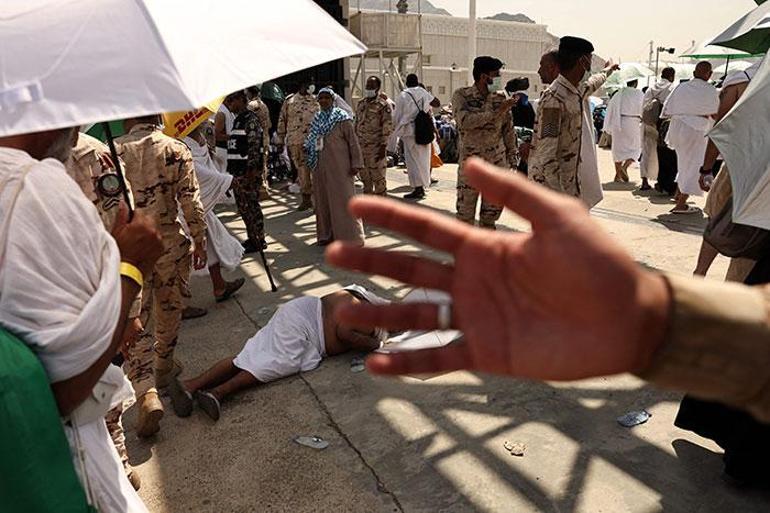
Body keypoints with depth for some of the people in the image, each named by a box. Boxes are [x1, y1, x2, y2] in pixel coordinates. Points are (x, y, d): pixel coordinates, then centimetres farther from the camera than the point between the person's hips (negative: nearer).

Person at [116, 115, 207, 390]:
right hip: (169, 241, 0)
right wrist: (199, 241, 1)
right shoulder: (176, 149, -5)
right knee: (169, 308, 16)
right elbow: (190, 200, -7)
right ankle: (163, 367, 31)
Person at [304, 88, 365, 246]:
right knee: (323, 200, 10)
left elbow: (353, 141, -9)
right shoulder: (317, 119, 12)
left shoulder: (341, 118, -5)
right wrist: (308, 150, 5)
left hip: (339, 166, -6)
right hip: (320, 167, 6)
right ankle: (327, 234, 21)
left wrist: (356, 163, -14)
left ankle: (350, 236, 5)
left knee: (343, 199, -3)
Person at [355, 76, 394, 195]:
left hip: (376, 147, -7)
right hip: (361, 146, 7)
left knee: (378, 177, -3)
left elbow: (388, 127, -11)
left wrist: (383, 146, -17)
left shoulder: (383, 105, -7)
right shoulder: (361, 104, 14)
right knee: (365, 176, 14)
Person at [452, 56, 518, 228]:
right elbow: (465, 121, -22)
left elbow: (509, 130, 11)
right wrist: (496, 112, -22)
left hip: (497, 164, 3)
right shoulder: (461, 96, -4)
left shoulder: (500, 98, 6)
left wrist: (512, 158, 9)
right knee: (465, 214, 2)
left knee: (492, 212, 9)